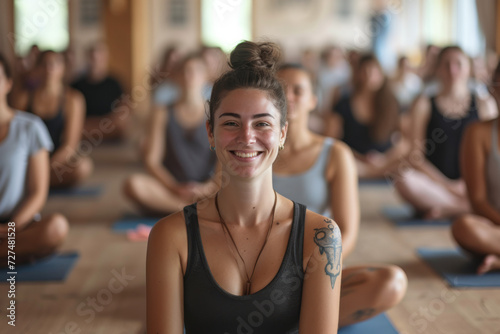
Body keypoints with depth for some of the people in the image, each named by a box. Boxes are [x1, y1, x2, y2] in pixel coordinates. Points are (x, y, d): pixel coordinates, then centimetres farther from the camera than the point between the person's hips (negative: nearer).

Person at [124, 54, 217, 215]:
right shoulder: (162, 113, 11)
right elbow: (151, 160, 4)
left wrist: (207, 188, -16)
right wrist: (176, 188, -12)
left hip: (205, 190, -1)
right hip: (170, 188, 2)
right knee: (133, 185, -31)